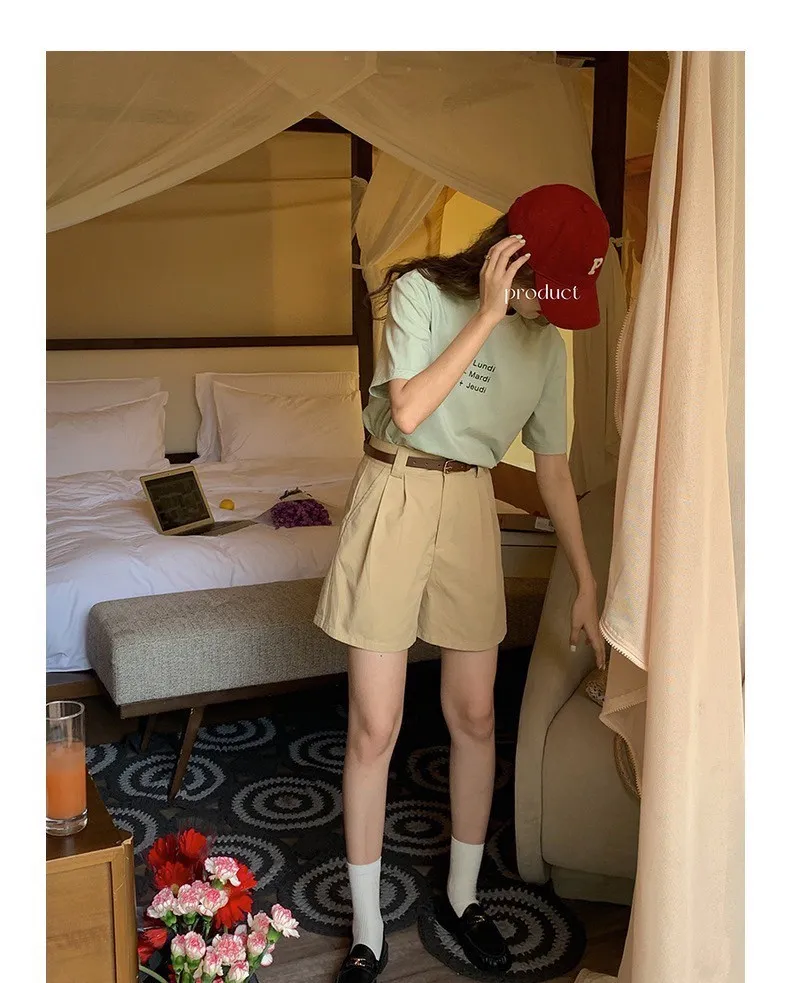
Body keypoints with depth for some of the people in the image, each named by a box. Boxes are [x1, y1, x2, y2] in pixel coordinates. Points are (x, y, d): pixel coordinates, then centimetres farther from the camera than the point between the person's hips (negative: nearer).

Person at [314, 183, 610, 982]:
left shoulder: (547, 338, 3)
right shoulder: (422, 292, -11)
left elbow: (553, 467, 7)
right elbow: (409, 412, -23)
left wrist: (587, 584, 6)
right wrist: (487, 316, -22)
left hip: (472, 510, 4)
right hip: (396, 498, -4)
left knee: (475, 716, 9)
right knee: (374, 729, -1)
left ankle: (461, 898, 31)